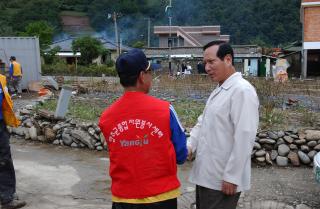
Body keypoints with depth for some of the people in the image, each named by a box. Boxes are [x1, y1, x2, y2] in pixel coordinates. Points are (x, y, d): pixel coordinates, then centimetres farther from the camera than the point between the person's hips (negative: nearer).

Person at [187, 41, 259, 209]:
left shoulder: (242, 90, -17)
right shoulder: (218, 91, 12)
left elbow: (244, 138, -21)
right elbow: (202, 122, 16)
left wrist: (231, 176, -20)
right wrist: (190, 145, 0)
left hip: (223, 179, -8)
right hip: (205, 175, 8)